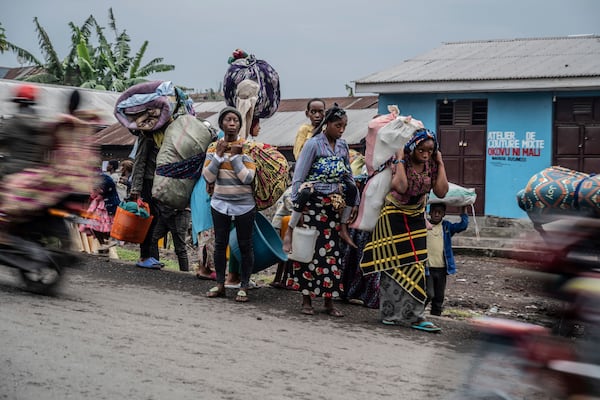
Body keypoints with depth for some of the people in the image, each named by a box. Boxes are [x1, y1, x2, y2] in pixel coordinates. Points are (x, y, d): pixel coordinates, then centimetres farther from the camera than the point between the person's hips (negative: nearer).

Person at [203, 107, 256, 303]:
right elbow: (208, 177, -5)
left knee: (245, 246, 4)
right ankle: (220, 285, 18)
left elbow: (248, 178, -16)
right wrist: (219, 154, -11)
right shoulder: (214, 147, 2)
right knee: (220, 244, 8)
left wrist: (234, 156, -16)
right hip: (220, 203, 3)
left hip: (244, 205, -3)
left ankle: (243, 287, 12)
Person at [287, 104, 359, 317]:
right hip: (313, 204, -5)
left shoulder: (343, 146, 9)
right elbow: (299, 177, -10)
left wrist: (354, 202, 11)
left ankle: (328, 301, 10)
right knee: (310, 250, -3)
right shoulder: (313, 144, -8)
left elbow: (348, 177, 18)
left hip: (334, 206, 5)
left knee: (332, 251, 3)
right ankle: (306, 299, 7)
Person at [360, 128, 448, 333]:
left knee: (415, 265, 0)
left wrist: (440, 164, -11)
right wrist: (400, 160, -25)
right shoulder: (400, 163, -15)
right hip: (394, 218, -4)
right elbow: (401, 187, -32)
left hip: (416, 220, 5)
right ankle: (392, 313, 8)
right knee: (393, 265, 0)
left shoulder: (431, 166, -1)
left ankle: (413, 315, 2)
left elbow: (441, 192, -12)